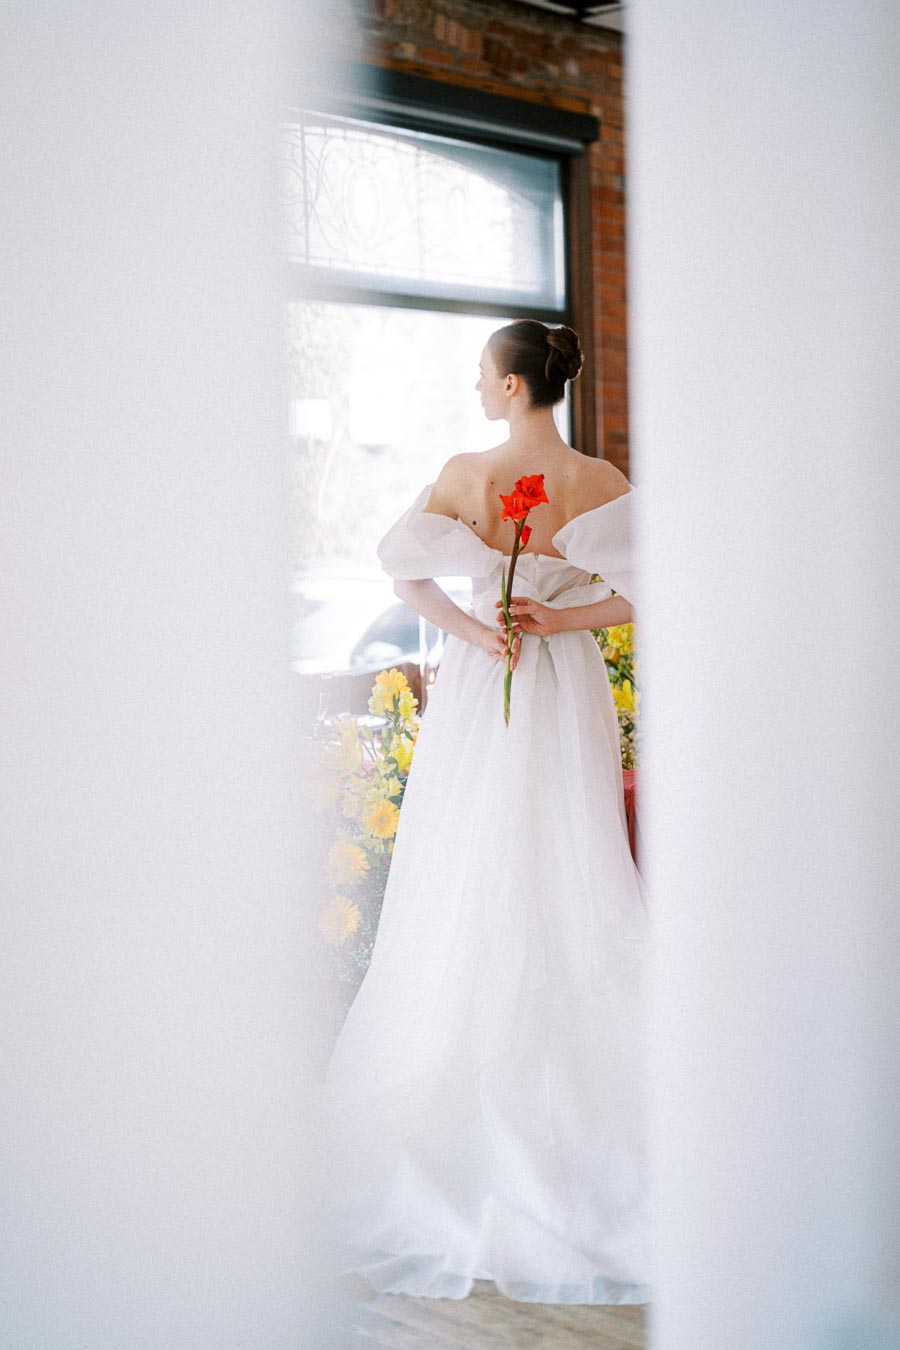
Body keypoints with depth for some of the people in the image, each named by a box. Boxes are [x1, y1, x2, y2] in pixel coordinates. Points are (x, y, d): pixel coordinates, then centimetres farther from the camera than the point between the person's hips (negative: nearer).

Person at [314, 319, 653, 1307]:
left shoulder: (463, 475, -6)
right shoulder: (602, 482, -4)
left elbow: (404, 569, -9)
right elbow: (643, 593, -10)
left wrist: (475, 628, -10)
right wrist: (554, 617, -8)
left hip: (477, 697, 0)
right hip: (569, 692, 1)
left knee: (469, 878, 9)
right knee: (571, 879, 7)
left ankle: (472, 1072, 15)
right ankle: (576, 1072, 12)